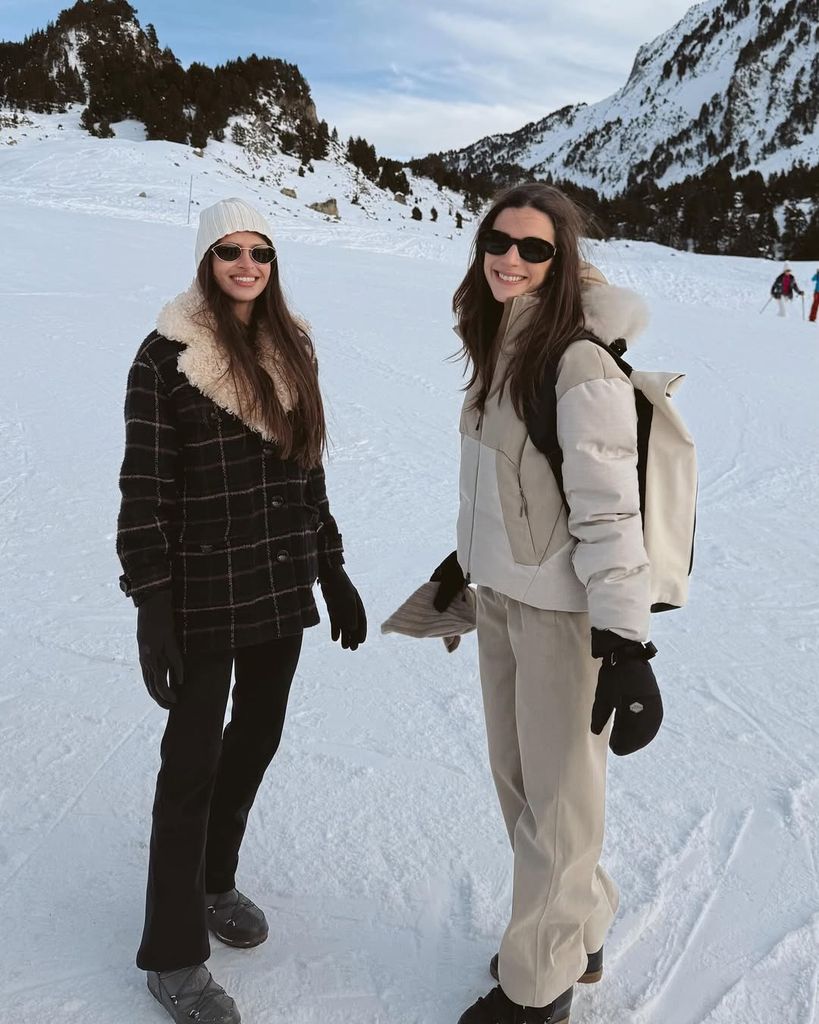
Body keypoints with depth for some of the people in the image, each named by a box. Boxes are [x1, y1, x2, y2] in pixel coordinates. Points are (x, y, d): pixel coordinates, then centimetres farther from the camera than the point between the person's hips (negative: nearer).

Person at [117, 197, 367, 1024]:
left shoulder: (290, 349, 8)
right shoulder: (168, 353, -9)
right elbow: (144, 488, -12)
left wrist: (333, 571, 11)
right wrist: (151, 607, -16)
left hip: (282, 586, 6)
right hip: (206, 591, -6)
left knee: (257, 736, 17)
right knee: (193, 759, 3)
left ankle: (213, 878, 42)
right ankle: (173, 952, 21)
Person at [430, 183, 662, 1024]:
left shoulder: (580, 359, -19)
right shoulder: (501, 341, 8)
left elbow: (607, 508, -23)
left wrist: (625, 644, -25)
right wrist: (467, 556, 25)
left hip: (562, 607, -8)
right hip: (500, 593, 9)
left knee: (555, 795, 9)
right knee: (517, 779, 20)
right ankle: (576, 933, 42)